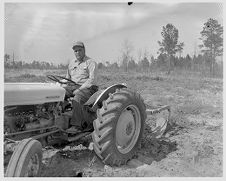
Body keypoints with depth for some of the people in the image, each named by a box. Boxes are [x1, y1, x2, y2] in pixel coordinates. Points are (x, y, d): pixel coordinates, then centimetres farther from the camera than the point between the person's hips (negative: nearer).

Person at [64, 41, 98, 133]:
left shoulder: (91, 62, -2)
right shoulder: (71, 63, 19)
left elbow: (92, 79, -13)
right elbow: (67, 78, 25)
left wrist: (80, 89, -20)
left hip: (87, 88, -6)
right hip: (72, 86, 7)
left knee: (77, 100, -35)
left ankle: (76, 125, -28)